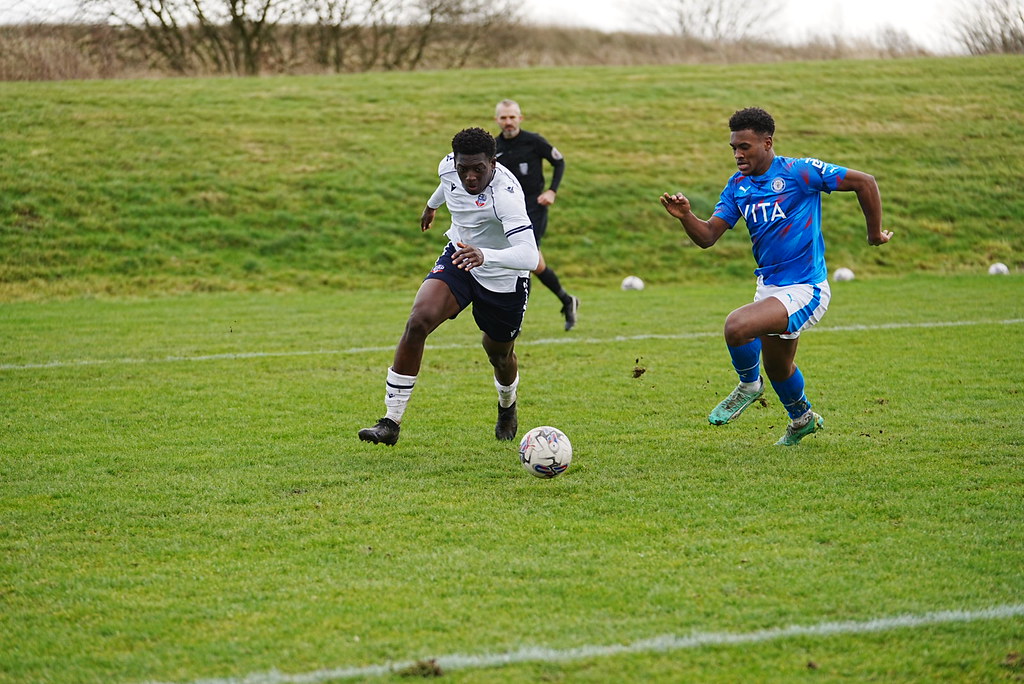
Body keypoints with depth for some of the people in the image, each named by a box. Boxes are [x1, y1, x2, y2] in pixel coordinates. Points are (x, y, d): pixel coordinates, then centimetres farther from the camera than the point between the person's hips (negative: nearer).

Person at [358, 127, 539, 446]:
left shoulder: (506, 194, -35)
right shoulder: (449, 167, -16)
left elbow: (529, 256, -47)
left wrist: (484, 256, -64)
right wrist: (432, 204, 34)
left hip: (503, 279, -4)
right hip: (459, 257, 4)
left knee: (499, 354, 16)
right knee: (418, 321, -21)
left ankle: (507, 408, 54)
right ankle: (391, 421, -17)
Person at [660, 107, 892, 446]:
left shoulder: (799, 172, -16)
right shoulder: (738, 186, 3)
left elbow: (865, 182, -10)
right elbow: (707, 236, -1)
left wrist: (875, 233, -2)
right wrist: (685, 216, -21)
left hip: (805, 290, -8)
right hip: (769, 287, 8)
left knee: (737, 325, -29)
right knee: (777, 367, 25)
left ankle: (749, 384, 0)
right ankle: (802, 418, 53)